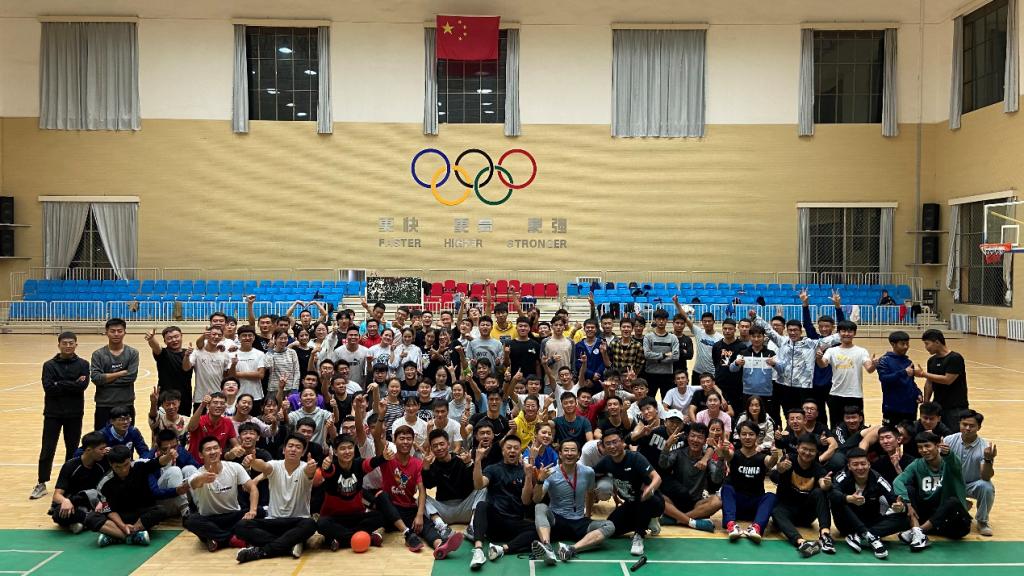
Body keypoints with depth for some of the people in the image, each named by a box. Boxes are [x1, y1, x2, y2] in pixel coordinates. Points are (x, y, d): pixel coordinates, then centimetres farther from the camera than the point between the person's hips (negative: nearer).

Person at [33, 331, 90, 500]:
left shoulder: (83, 364, 0)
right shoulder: (49, 365, 0)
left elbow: (83, 385, -14)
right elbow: (48, 387, -14)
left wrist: (60, 385, -14)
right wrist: (72, 385, -15)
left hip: (74, 413, 0)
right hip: (53, 413, 0)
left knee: (72, 449, 8)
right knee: (47, 449, 1)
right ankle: (41, 484, 11)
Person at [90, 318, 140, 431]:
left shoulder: (132, 353, 0)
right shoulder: (98, 354, 0)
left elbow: (131, 377, -11)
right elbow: (95, 378, -13)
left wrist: (106, 378, -12)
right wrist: (121, 373, -13)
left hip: (126, 405, 0)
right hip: (104, 406, 0)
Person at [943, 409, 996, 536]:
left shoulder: (985, 447, -16)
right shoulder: (949, 441, -12)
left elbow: (986, 477, -23)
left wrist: (988, 459, -42)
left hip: (973, 485, -2)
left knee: (987, 487, -33)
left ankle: (982, 521, -4)